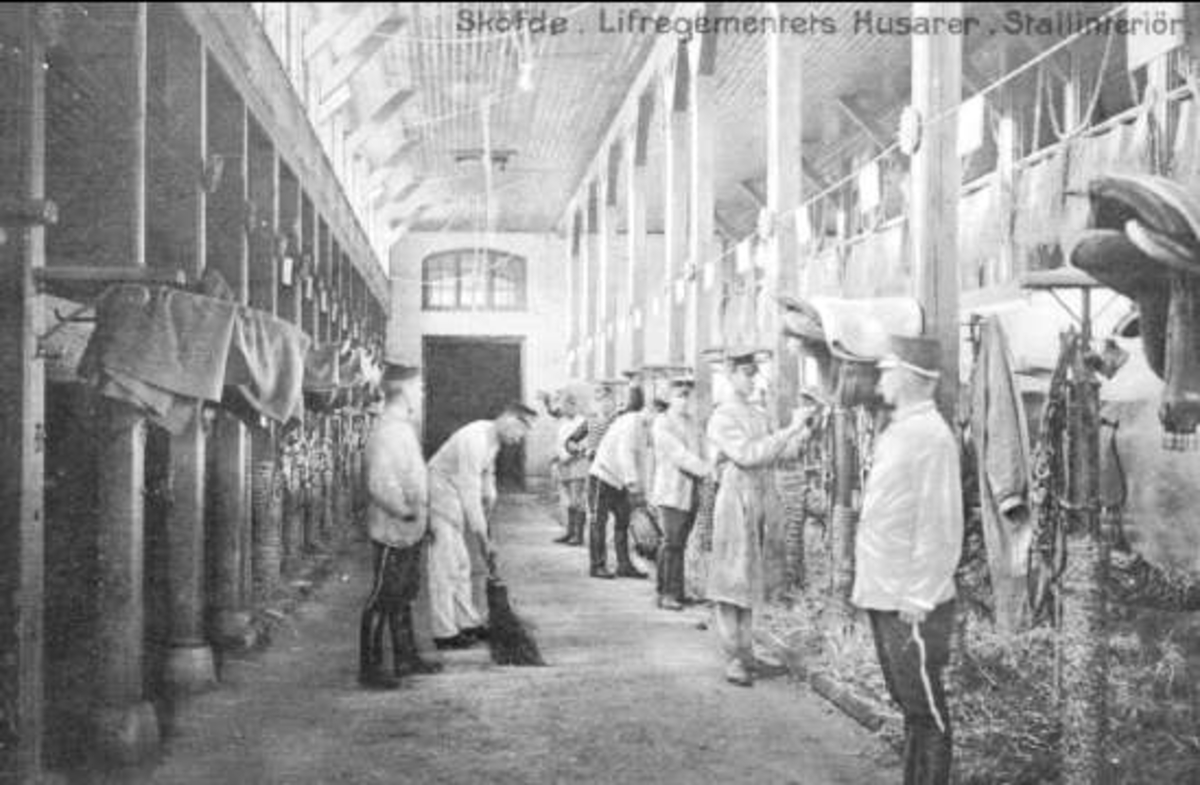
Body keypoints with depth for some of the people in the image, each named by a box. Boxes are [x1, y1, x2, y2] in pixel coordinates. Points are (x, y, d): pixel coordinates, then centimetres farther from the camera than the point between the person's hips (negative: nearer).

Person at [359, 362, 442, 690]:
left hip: (411, 531, 10)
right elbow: (378, 486, -26)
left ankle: (406, 657, 28)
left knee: (403, 597, 17)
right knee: (382, 599, -2)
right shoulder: (386, 432, -20)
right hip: (392, 531, -10)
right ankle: (370, 668, 6)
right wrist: (405, 512, -24)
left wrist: (422, 511, 14)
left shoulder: (404, 427, 11)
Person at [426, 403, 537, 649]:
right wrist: (483, 539, -21)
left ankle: (469, 623, 24)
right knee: (445, 568, -5)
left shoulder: (493, 439, 2)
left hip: (453, 505, 10)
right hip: (441, 500, -10)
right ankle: (445, 633, 1)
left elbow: (487, 477, 16)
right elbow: (470, 494, -27)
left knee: (460, 566, 15)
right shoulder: (474, 440, -28)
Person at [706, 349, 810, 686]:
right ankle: (732, 659, -3)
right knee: (731, 579, -5)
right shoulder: (722, 418, -9)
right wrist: (788, 431, -21)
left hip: (759, 502, 8)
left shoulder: (759, 415, 14)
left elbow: (773, 453, 12)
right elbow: (747, 455, -20)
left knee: (750, 578, 12)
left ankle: (745, 650, 19)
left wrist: (798, 437, -5)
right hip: (735, 500, -8)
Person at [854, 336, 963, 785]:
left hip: (911, 606, -9)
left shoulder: (931, 436, -16)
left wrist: (918, 600, -20)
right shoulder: (897, 432, 12)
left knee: (926, 713, 1)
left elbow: (940, 528, -20)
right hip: (883, 597, 9)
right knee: (908, 704, 18)